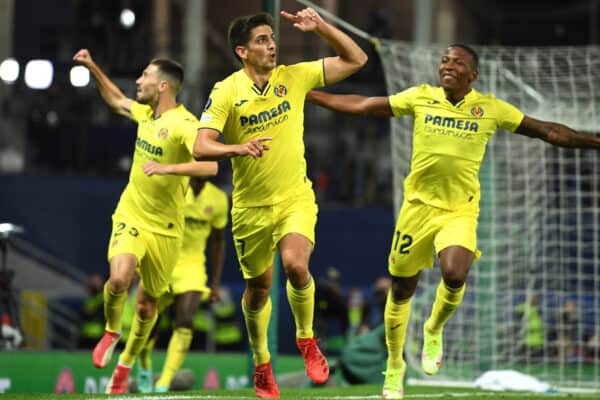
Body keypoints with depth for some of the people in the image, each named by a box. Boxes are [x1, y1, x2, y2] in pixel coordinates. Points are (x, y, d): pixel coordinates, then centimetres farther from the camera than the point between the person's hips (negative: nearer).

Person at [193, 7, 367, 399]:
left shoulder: (294, 77, -2)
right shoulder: (227, 92, -10)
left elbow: (355, 59, 2)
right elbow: (201, 148, -16)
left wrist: (320, 26, -10)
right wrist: (241, 148, -33)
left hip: (296, 197, 0)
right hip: (251, 205, 0)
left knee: (296, 265, -24)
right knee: (258, 287, 10)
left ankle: (307, 340, 2)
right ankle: (262, 364, 33)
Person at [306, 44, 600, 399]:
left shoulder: (491, 109, -1)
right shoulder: (421, 97, 1)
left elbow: (546, 131, 3)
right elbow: (362, 105, 9)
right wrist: (310, 94, 9)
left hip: (461, 210, -1)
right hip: (418, 205, 2)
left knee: (455, 275, -26)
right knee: (401, 288, 7)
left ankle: (434, 331, 7)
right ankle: (395, 367, 29)